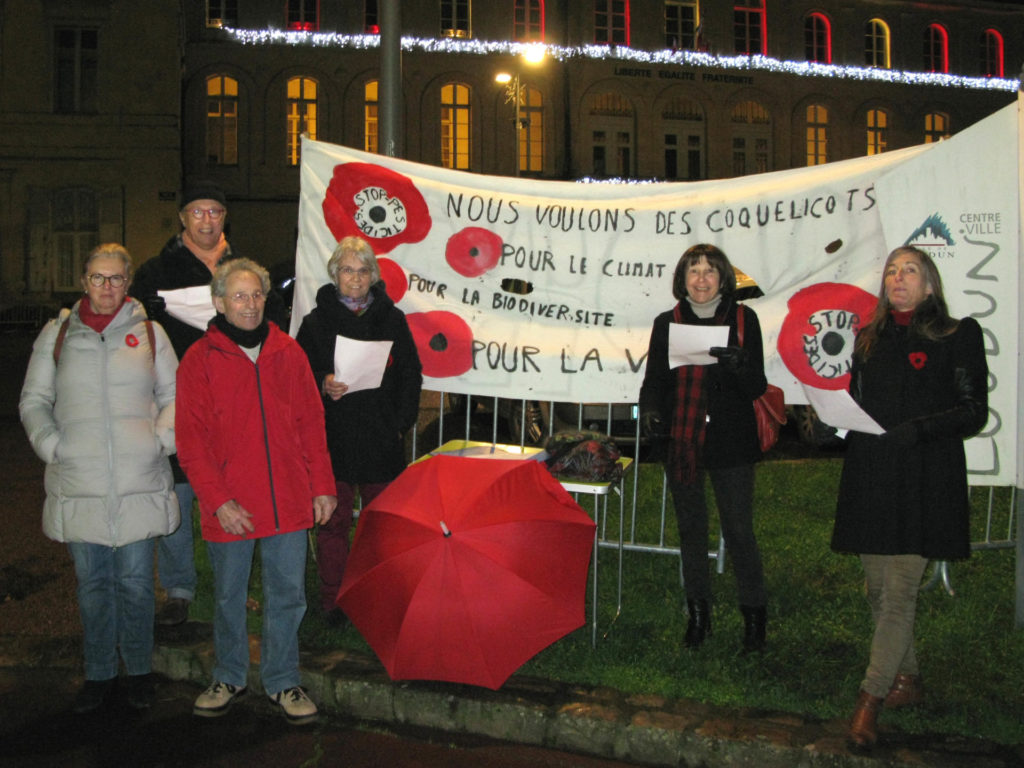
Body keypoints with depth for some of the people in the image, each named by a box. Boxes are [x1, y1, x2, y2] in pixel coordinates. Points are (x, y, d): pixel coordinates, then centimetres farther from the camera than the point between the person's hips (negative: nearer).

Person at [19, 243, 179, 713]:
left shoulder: (148, 333, 8)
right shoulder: (57, 334, 9)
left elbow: (173, 396, 11)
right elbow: (33, 401, 12)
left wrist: (161, 441, -3)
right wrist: (52, 445, -2)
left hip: (139, 483, -1)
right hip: (79, 485, 1)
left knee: (135, 582, 4)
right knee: (91, 583, 9)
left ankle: (138, 671, 20)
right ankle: (98, 674, 23)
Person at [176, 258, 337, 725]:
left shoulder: (287, 352, 5)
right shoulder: (200, 360, -2)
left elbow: (311, 423, 8)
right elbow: (192, 441, -5)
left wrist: (322, 486, 4)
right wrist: (218, 500, -13)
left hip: (289, 501, 2)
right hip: (229, 507, -1)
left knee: (287, 595, 9)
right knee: (228, 596, 14)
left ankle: (281, 681, 25)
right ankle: (229, 678, 33)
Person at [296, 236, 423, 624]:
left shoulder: (392, 320, 7)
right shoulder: (316, 322, 4)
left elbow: (411, 375, 8)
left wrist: (401, 422, -2)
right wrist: (322, 385, -17)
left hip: (383, 438, 1)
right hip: (333, 437, -1)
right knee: (333, 519, 4)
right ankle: (333, 597, 17)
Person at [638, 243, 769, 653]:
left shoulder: (743, 319, 0)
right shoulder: (667, 323, 6)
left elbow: (757, 388, -3)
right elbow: (655, 378, 6)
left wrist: (739, 365, -25)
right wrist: (650, 409, -15)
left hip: (730, 442, -2)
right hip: (682, 440, 3)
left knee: (739, 530, -1)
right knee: (691, 529, 12)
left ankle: (754, 616, 15)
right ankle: (698, 614, 26)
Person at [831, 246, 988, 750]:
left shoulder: (958, 335, 1)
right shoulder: (869, 339, 16)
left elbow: (975, 411, -3)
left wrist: (920, 428, -18)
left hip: (924, 478, -5)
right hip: (869, 475, 5)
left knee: (900, 589, -8)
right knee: (878, 586, 9)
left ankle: (870, 700, -6)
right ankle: (906, 678, 25)